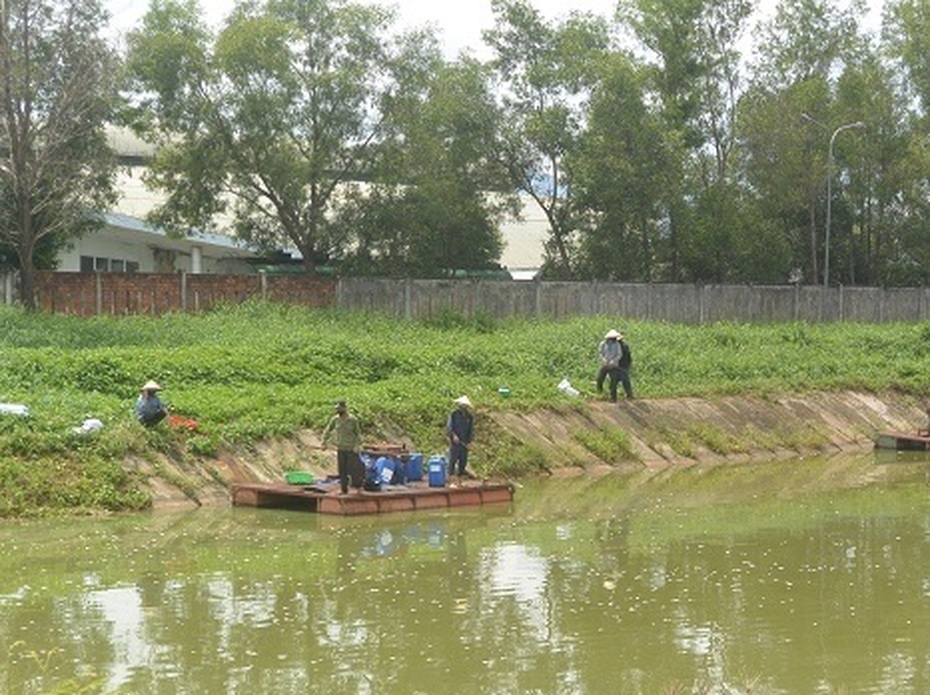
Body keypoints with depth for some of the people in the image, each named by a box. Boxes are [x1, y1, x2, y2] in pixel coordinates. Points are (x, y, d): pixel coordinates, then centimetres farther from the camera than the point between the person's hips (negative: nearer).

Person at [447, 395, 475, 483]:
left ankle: (460, 480, 14)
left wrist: (469, 441, -2)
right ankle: (451, 475, -4)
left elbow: (472, 430, 9)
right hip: (455, 442, -3)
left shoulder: (470, 417, 7)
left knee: (463, 461, 6)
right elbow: (448, 427, -3)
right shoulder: (453, 415, -1)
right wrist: (453, 435, -19)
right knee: (453, 460, -6)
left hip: (465, 443, 3)